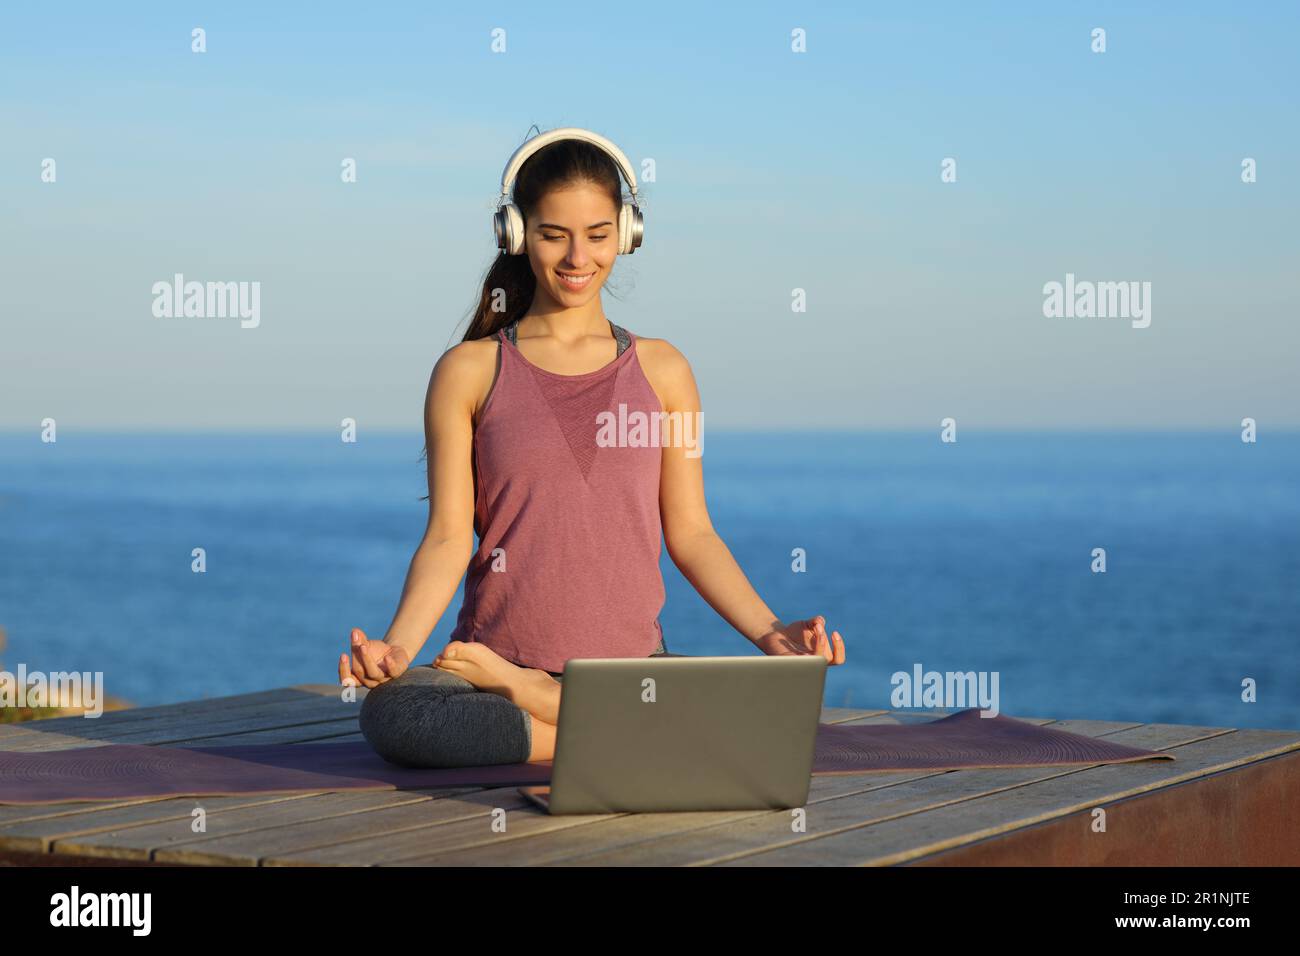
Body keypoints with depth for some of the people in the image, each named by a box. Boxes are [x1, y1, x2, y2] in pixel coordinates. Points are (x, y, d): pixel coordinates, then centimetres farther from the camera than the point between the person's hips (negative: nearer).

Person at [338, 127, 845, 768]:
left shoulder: (661, 371, 12)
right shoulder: (470, 372, 6)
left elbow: (691, 534, 11)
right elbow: (449, 537, 1)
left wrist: (769, 634, -3)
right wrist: (397, 647, -16)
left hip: (634, 662, 2)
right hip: (495, 648, -2)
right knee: (387, 712, -35)